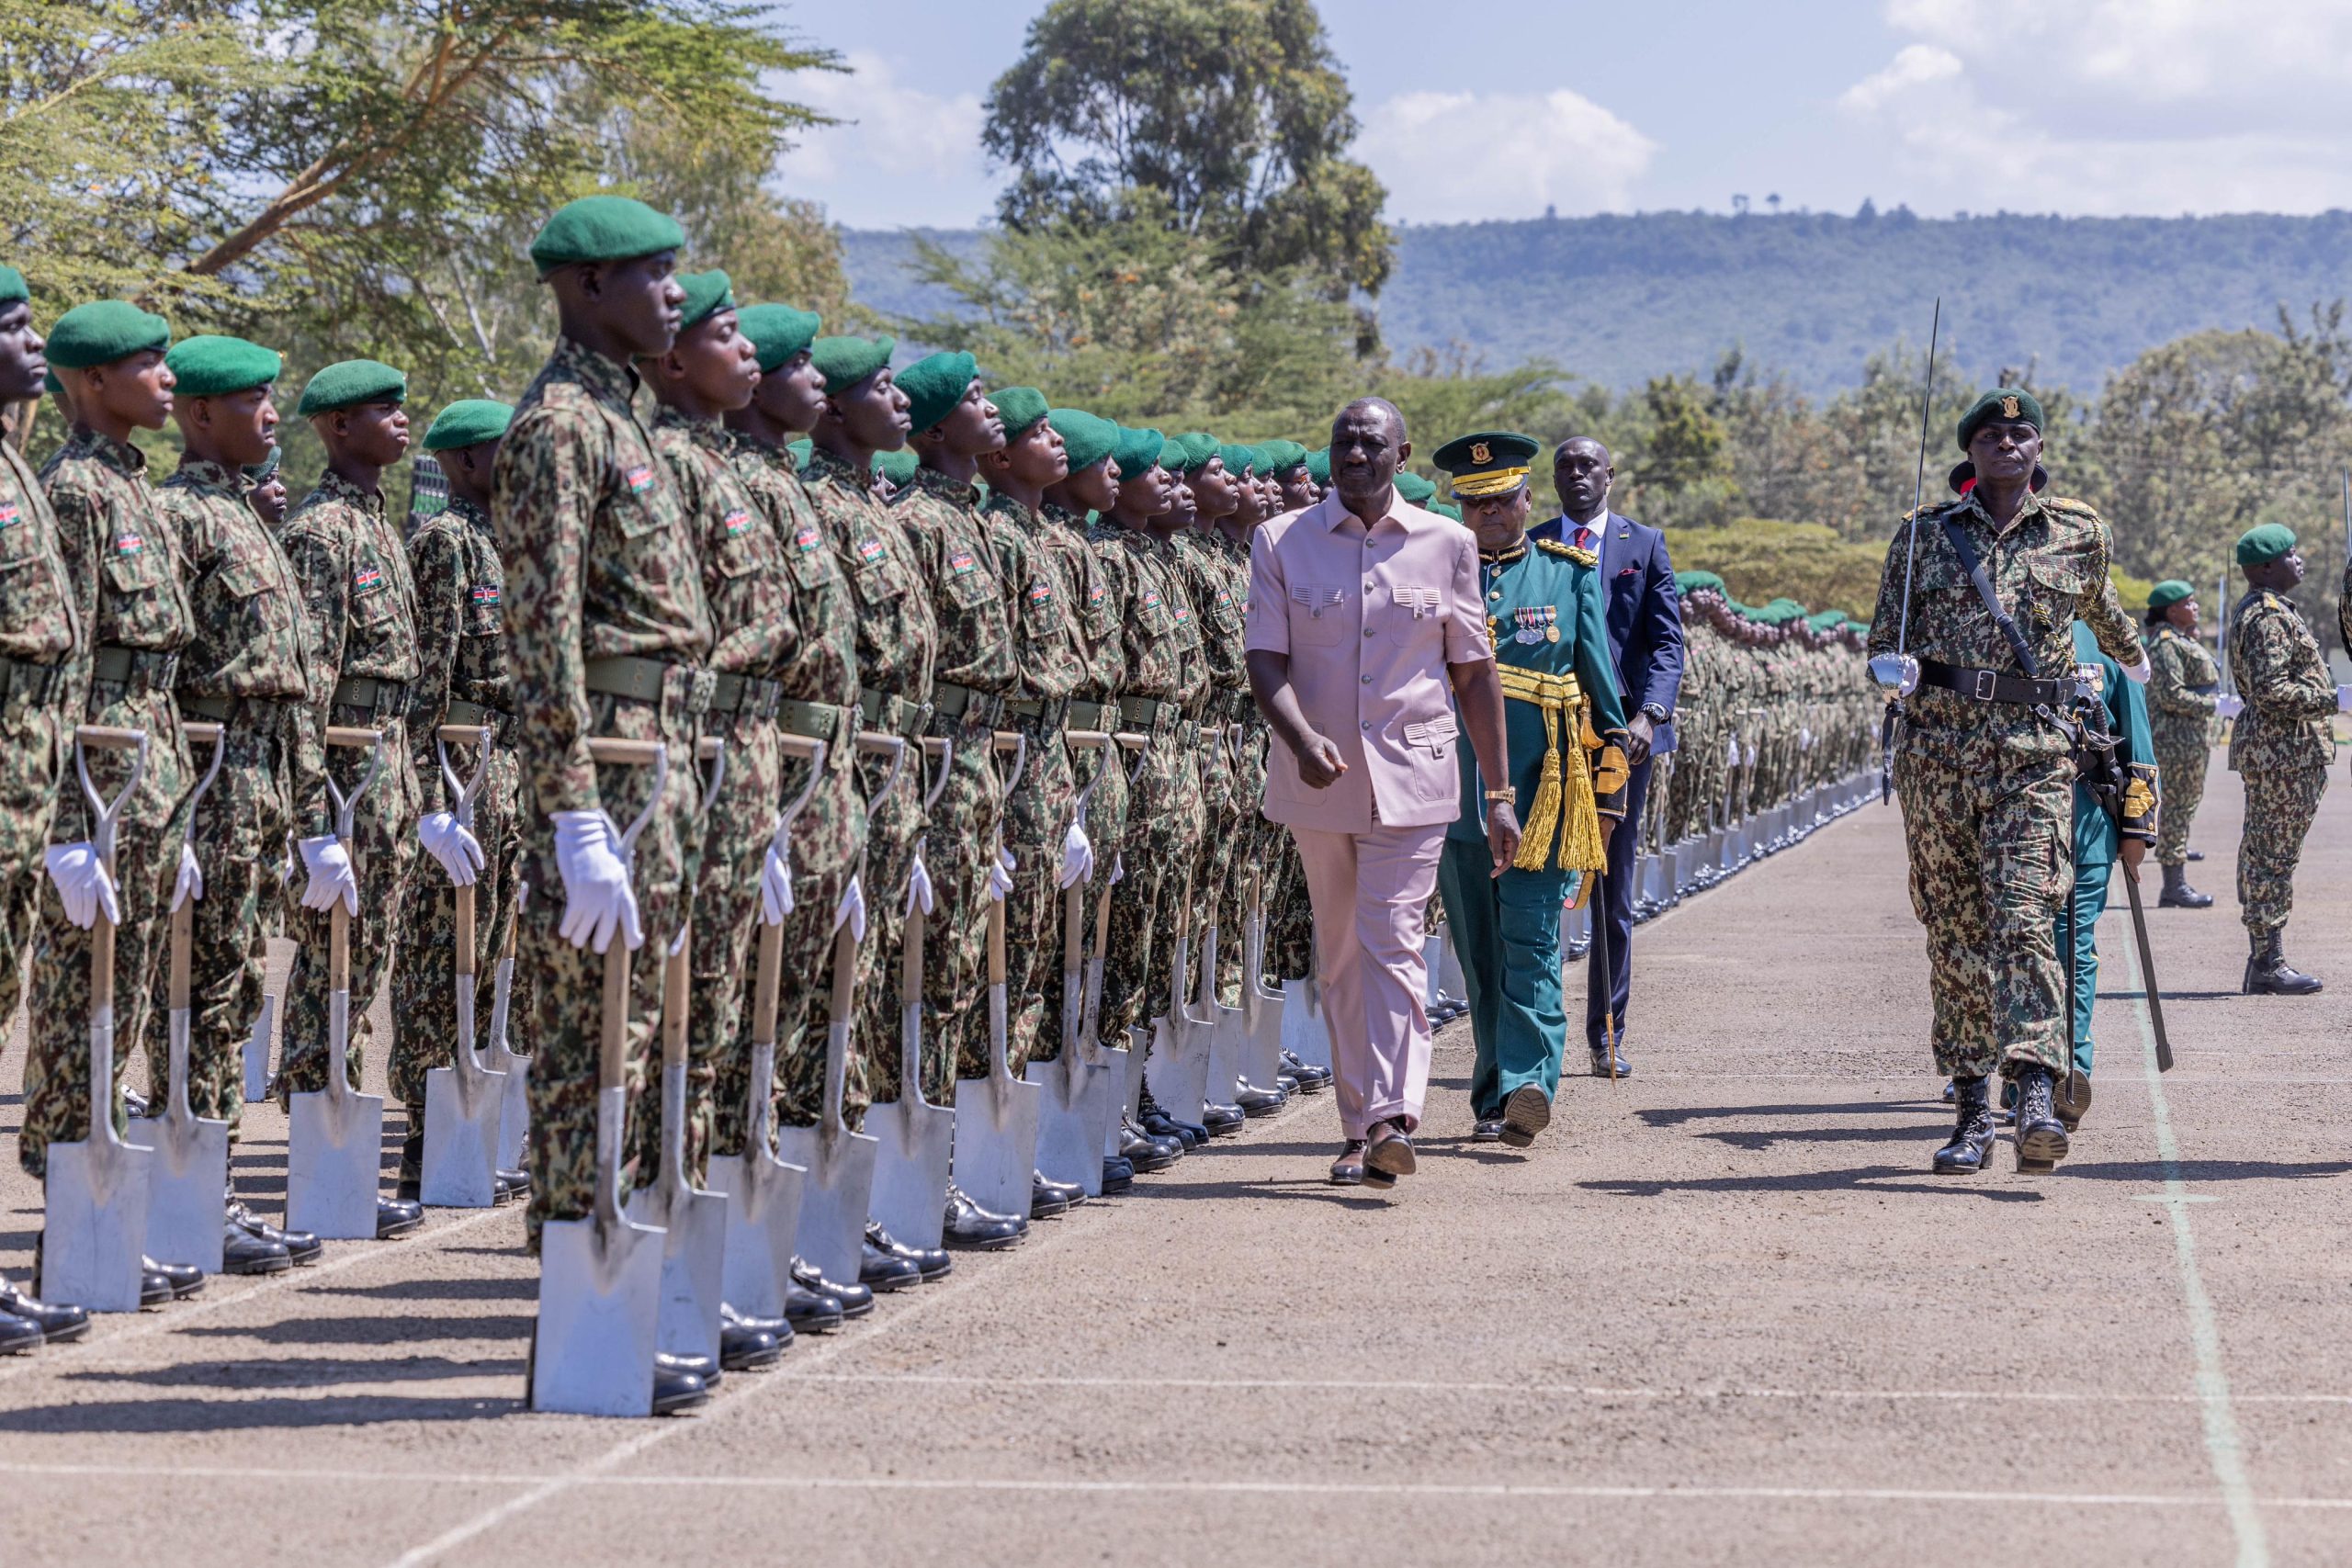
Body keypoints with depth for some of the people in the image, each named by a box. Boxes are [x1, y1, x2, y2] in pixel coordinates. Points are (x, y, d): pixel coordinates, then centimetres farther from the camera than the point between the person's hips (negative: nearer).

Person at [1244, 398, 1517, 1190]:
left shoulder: (1445, 544, 4)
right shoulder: (1282, 542, 3)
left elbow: (1473, 672, 7)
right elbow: (1265, 660, -4)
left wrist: (1500, 794, 6)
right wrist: (1302, 738, -24)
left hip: (1412, 775, -2)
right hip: (1318, 776, 2)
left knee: (1392, 939, -13)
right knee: (1340, 951, 9)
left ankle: (1393, 1119, -21)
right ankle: (1357, 1127, 17)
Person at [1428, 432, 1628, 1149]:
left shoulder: (1570, 573, 8)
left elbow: (1601, 682, 10)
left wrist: (1608, 792, 6)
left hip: (1544, 787, -2)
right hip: (1457, 789, 2)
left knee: (1531, 940, -13)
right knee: (1479, 953, 6)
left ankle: (1529, 1082, -22)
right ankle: (1494, 1100, 12)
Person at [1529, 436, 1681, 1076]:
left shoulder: (1645, 544, 9)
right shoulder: (1527, 546, 8)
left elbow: (1667, 640, 2)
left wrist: (1648, 714, -14)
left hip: (1622, 731, 1)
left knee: (1613, 890, 6)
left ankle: (1606, 1035, 12)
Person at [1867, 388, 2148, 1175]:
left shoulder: (2079, 534, 8)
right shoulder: (1924, 533, 9)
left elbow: (2097, 604, 30)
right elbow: (1884, 638, 12)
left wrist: (2133, 658, 47)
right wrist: (1892, 667, -11)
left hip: (2034, 753, -2)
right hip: (1938, 748, 2)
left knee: (2023, 919, -16)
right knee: (1954, 931, 3)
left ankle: (2036, 1100, -27)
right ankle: (1972, 1110, 9)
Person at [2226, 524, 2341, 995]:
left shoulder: (2259, 610, 17)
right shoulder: (2268, 617, -16)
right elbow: (2271, 690, -24)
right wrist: (2333, 700, -18)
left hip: (2268, 749, 11)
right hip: (2283, 750, -11)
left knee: (2263, 855, 11)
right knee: (2273, 855, -8)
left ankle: (2262, 962, 15)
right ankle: (2267, 966, -6)